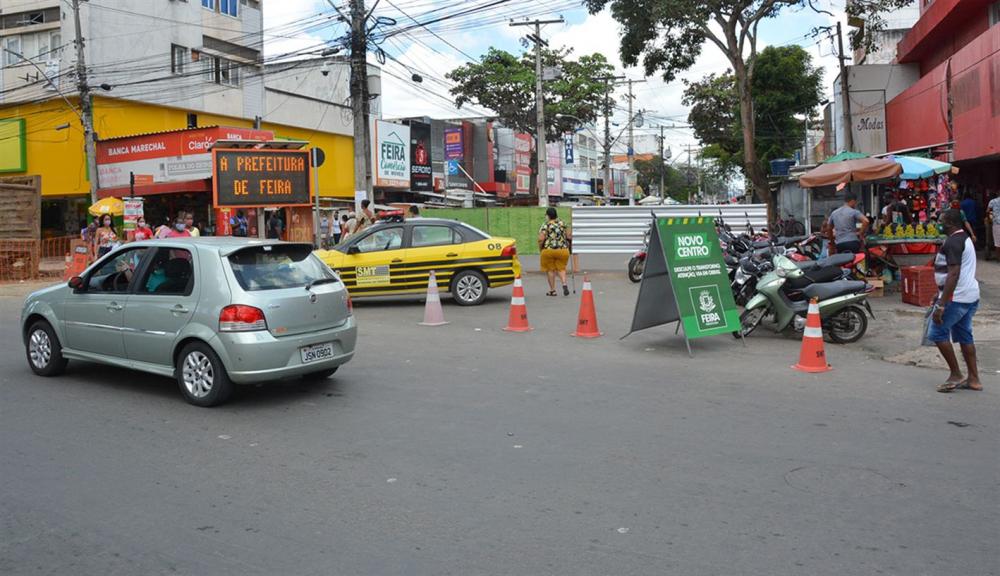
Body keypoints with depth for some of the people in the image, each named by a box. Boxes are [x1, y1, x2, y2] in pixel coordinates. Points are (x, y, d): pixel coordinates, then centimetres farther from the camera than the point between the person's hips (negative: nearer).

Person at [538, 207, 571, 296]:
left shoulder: (545, 225, -7)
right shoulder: (562, 223, 8)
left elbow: (541, 239, -13)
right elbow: (568, 237, 10)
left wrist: (540, 248, 3)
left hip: (549, 250, -4)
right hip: (563, 250, 4)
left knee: (550, 270, 7)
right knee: (561, 268, 14)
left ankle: (552, 290, 11)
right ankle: (564, 284, -9)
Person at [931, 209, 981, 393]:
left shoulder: (952, 243, -18)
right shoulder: (965, 239, 16)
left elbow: (953, 274, -25)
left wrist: (941, 305, -25)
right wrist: (941, 297, 30)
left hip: (956, 298, -10)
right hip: (971, 296, 10)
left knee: (937, 333, -2)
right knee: (964, 336, 14)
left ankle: (956, 375, 2)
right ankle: (973, 379, 18)